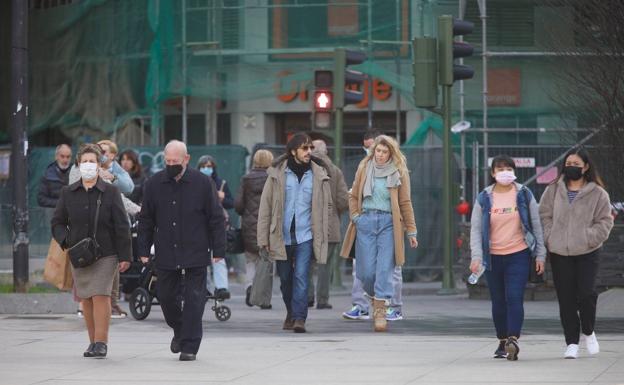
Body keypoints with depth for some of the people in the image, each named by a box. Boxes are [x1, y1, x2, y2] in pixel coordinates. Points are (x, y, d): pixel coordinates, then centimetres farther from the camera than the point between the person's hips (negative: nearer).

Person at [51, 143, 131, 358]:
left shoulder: (110, 192, 0)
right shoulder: (68, 193, 7)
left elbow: (121, 226, -1)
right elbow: (57, 223, 12)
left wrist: (124, 256, -6)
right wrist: (67, 242, -7)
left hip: (105, 254, -3)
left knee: (101, 296, -13)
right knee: (86, 299, 6)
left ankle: (101, 343, -11)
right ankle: (93, 341, 15)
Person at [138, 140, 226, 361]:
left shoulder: (203, 183, -3)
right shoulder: (154, 184, 4)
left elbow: (216, 219, 0)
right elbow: (146, 220, 10)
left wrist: (218, 250, -3)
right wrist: (144, 250, 6)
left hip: (195, 254, -3)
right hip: (166, 255, 3)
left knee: (194, 299, -4)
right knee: (165, 296, 9)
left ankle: (189, 347, 1)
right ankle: (179, 331, 35)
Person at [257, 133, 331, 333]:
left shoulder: (318, 174, 2)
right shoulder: (277, 174, -2)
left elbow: (327, 205, 9)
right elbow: (265, 206, 0)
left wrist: (322, 235, 4)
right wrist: (263, 238, -4)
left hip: (305, 236, -1)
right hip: (281, 236, 1)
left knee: (301, 276, -13)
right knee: (285, 278, 12)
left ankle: (299, 318, -13)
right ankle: (291, 313, 32)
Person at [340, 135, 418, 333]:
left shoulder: (399, 172, 4)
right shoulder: (364, 168, 9)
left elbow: (405, 203, 5)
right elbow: (354, 196, 16)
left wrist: (411, 231, 5)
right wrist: (355, 217, 1)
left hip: (388, 223, -2)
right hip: (366, 220, 2)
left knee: (384, 268, -9)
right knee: (366, 271, -2)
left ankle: (380, 312, -8)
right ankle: (376, 299, 27)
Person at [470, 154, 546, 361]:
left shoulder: (524, 195, 3)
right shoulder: (484, 198, 3)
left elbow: (536, 225, 7)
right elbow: (476, 229, 2)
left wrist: (540, 254, 3)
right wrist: (476, 256, -9)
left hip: (519, 255, -2)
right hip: (493, 257, 2)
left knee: (514, 298, -15)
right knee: (498, 301, 8)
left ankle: (513, 339, -25)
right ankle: (502, 342, 20)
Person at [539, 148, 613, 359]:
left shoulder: (597, 193, 1)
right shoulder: (553, 190, 7)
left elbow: (605, 221, 2)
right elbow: (544, 215, 9)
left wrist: (589, 238, -10)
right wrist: (549, 238, -4)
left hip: (587, 253, -2)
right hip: (559, 253, 2)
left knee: (586, 293, -10)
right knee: (566, 299, 2)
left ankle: (588, 332, 17)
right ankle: (572, 343, 9)